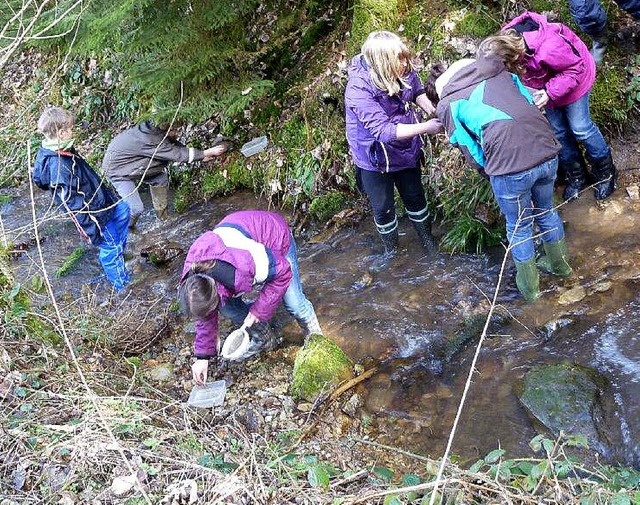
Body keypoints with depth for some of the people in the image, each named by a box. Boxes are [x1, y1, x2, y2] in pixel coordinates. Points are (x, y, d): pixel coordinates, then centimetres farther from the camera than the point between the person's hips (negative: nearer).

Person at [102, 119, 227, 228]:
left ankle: (163, 217, 20)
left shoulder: (154, 130, -11)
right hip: (117, 170, -9)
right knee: (135, 208, -13)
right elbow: (177, 154, -32)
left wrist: (202, 156, -8)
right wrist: (207, 153, -27)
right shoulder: (150, 140, -36)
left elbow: (178, 146, -1)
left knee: (160, 178, 8)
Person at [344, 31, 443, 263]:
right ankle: (391, 250, 40)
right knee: (383, 207, 13)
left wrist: (430, 108, -13)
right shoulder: (359, 90, -34)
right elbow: (383, 130, -37)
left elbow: (417, 90, 5)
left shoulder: (403, 71, -18)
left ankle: (428, 242, 43)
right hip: (375, 157, -4)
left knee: (415, 197, 20)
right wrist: (425, 127, -36)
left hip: (405, 148, 5)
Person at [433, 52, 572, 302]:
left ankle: (529, 286, 40)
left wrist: (488, 171, 22)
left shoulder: (447, 105, 8)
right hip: (546, 150, 5)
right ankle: (559, 264, 53)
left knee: (519, 228, 21)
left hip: (509, 166, -4)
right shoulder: (500, 73, 19)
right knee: (546, 211, 31)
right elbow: (530, 103, 22)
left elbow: (472, 152, 6)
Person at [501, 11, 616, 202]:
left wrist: (550, 92, -38)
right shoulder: (510, 37, -25)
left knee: (580, 127, 0)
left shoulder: (548, 49, -47)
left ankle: (605, 172, 23)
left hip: (574, 79, -7)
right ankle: (576, 176, 30)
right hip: (549, 83, 7)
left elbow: (575, 69, -31)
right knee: (558, 131, 12)